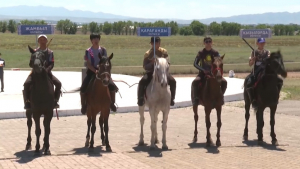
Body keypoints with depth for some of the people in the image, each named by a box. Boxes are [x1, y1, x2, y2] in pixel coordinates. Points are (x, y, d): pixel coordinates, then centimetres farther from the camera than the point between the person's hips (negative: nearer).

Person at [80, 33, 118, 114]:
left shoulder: (103, 50, 5)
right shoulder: (88, 51, -1)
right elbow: (88, 64, -7)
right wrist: (95, 71, -23)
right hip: (91, 71, -1)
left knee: (112, 86, -16)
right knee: (83, 88, -19)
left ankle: (112, 103, 4)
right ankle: (83, 105, 0)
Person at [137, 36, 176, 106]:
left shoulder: (164, 51, 1)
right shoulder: (147, 54, -5)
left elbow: (167, 63, -1)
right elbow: (145, 67, -9)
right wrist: (152, 63, -27)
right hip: (151, 72, -1)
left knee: (172, 81, -22)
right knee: (142, 82, -29)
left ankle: (171, 98, -5)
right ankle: (140, 99, -16)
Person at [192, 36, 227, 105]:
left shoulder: (215, 53, 3)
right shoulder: (201, 53, 0)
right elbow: (195, 64, -2)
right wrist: (203, 70, -14)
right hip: (203, 73, -1)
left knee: (224, 82, -23)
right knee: (195, 82, -32)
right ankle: (196, 97, -14)